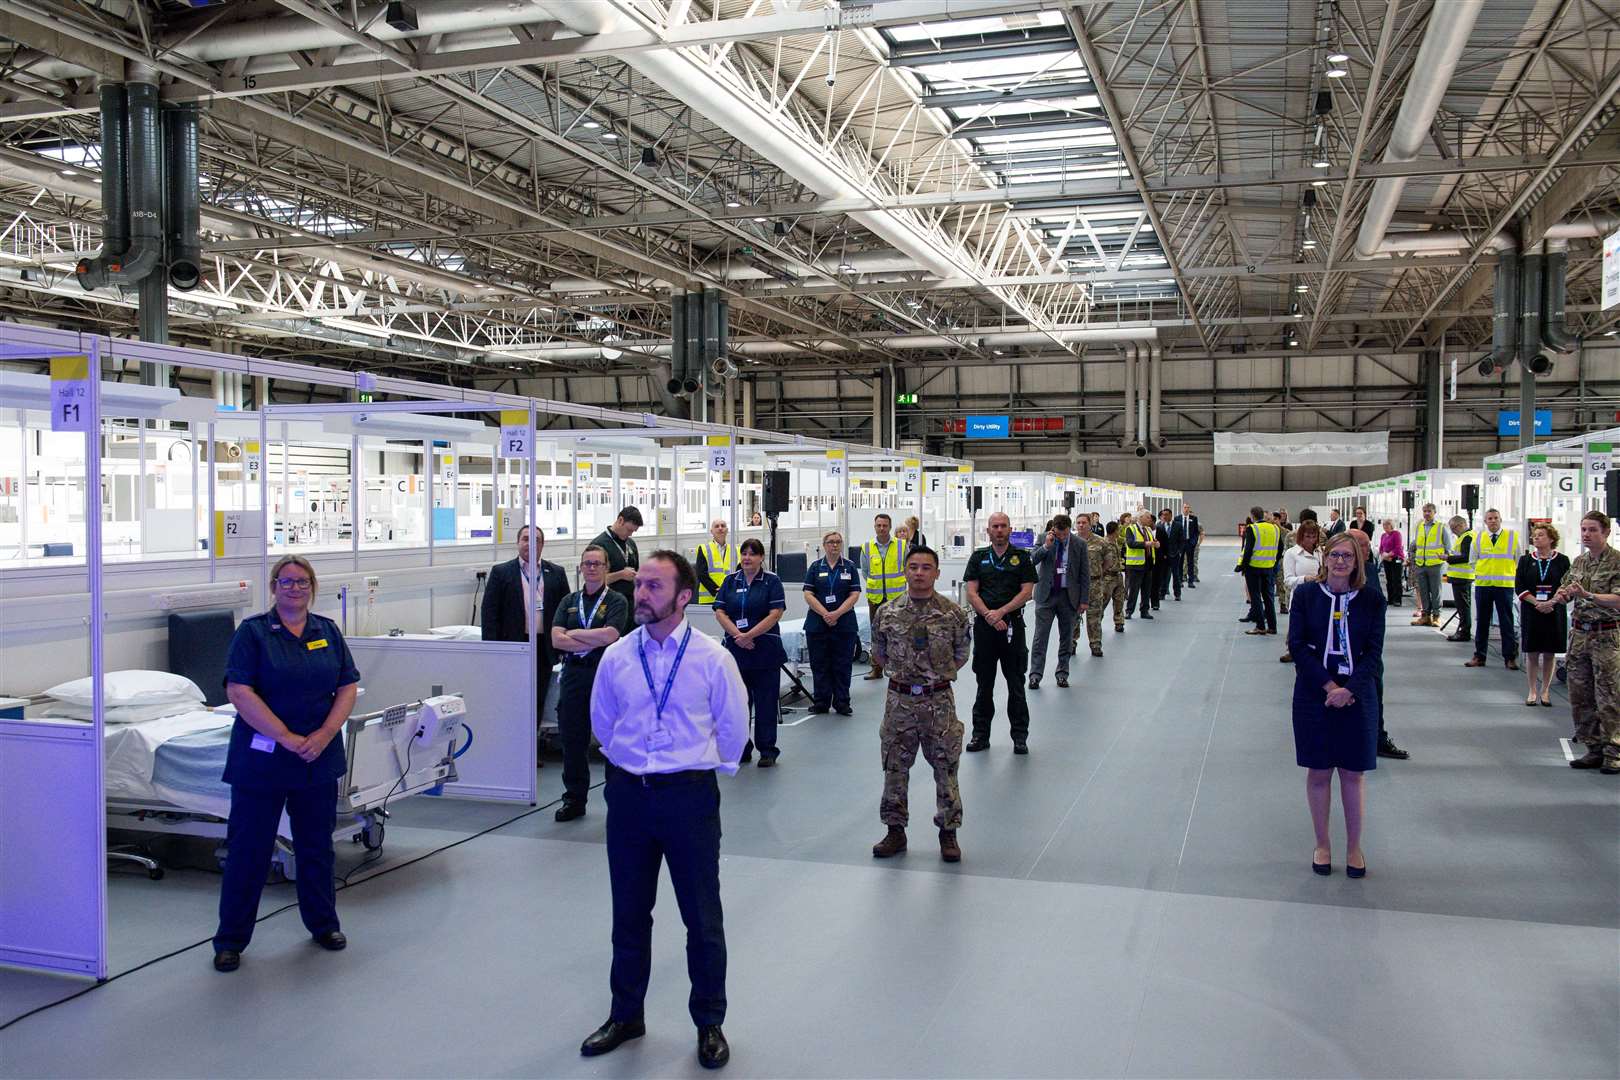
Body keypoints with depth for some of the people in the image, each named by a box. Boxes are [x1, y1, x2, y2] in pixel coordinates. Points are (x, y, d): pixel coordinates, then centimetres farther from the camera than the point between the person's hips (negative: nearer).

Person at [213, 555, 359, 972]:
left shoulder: (328, 632, 8)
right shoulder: (252, 632, -4)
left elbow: (348, 688, 5)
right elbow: (239, 692, -14)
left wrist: (324, 735, -10)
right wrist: (288, 739, -18)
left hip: (318, 760, 4)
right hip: (262, 760, -3)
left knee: (317, 844, 14)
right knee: (249, 849, 3)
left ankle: (323, 923, 29)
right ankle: (230, 939, 14)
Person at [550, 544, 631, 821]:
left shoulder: (616, 601, 1)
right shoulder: (569, 601, 13)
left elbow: (610, 635, -16)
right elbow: (556, 639, -1)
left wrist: (574, 634, -6)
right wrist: (595, 642, -10)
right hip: (574, 675, 4)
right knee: (572, 740, 7)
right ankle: (574, 800, 17)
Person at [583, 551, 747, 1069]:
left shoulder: (713, 658, -10)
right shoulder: (616, 657, -1)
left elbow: (732, 728, 3)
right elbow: (602, 722, 16)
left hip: (690, 794, -3)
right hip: (628, 793, 3)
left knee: (702, 915, 7)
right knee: (628, 913, 15)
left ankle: (710, 1023, 25)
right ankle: (625, 1015, 33)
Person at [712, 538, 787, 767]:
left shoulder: (772, 581, -1)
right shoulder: (730, 581, 9)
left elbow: (775, 614, -9)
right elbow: (720, 613, 2)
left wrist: (750, 635, -15)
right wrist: (738, 635, -12)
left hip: (765, 651, -3)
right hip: (735, 651, 3)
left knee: (766, 702, 1)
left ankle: (767, 750, 9)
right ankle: (741, 748, 18)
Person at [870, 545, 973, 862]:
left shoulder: (953, 614, -5)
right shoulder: (888, 613, -2)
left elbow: (962, 651, 10)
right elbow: (879, 650, 13)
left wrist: (941, 673, 10)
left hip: (939, 700, -1)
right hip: (899, 699, 1)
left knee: (945, 768, 5)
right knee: (895, 767, 8)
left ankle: (948, 832, 18)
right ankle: (895, 831, 21)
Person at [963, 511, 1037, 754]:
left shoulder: (1022, 557, 4)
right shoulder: (978, 557, 8)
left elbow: (1027, 592, -4)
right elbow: (971, 592, 1)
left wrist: (1001, 612, -14)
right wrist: (989, 615, -12)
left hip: (1013, 624, -1)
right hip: (984, 625, 1)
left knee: (1016, 683, 2)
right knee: (984, 683, 7)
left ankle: (1020, 736, 10)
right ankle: (981, 734, 14)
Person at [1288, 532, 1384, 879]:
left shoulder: (1372, 600, 0)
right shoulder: (1306, 595, -2)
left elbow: (1374, 653, -4)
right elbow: (1297, 645, -7)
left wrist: (1348, 689, -17)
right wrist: (1328, 685, -15)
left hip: (1357, 696, 0)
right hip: (1313, 695, 0)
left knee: (1353, 773, 8)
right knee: (1318, 772, 7)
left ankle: (1354, 847, 20)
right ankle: (1322, 844, 21)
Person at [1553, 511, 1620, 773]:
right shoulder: (1579, 561, 12)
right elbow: (1564, 588, 20)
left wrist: (1588, 595, -28)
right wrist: (1561, 595, -2)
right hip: (1579, 633, 7)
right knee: (1580, 696, 8)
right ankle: (1594, 749, 17)